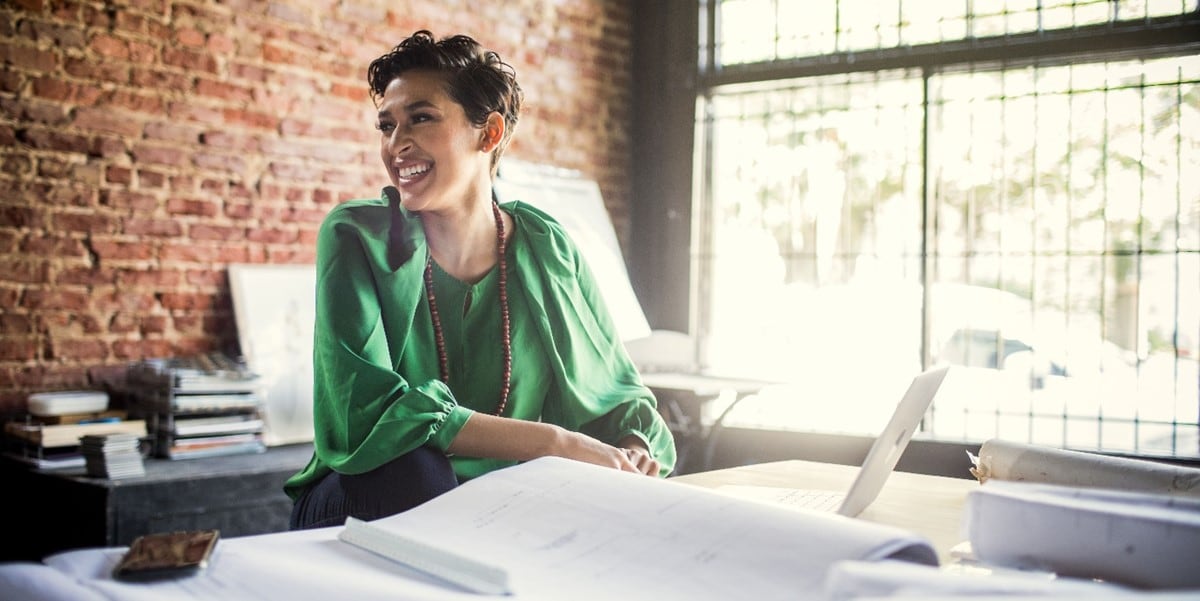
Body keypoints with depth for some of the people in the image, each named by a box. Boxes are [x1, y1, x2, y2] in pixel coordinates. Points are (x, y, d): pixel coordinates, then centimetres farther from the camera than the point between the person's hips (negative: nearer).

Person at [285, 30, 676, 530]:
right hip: (362, 501, -2)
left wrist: (637, 450, -22)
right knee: (411, 469, -35)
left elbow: (616, 396, 4)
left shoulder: (549, 250, -2)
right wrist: (556, 442, -29)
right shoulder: (355, 237, -11)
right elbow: (366, 407, -24)